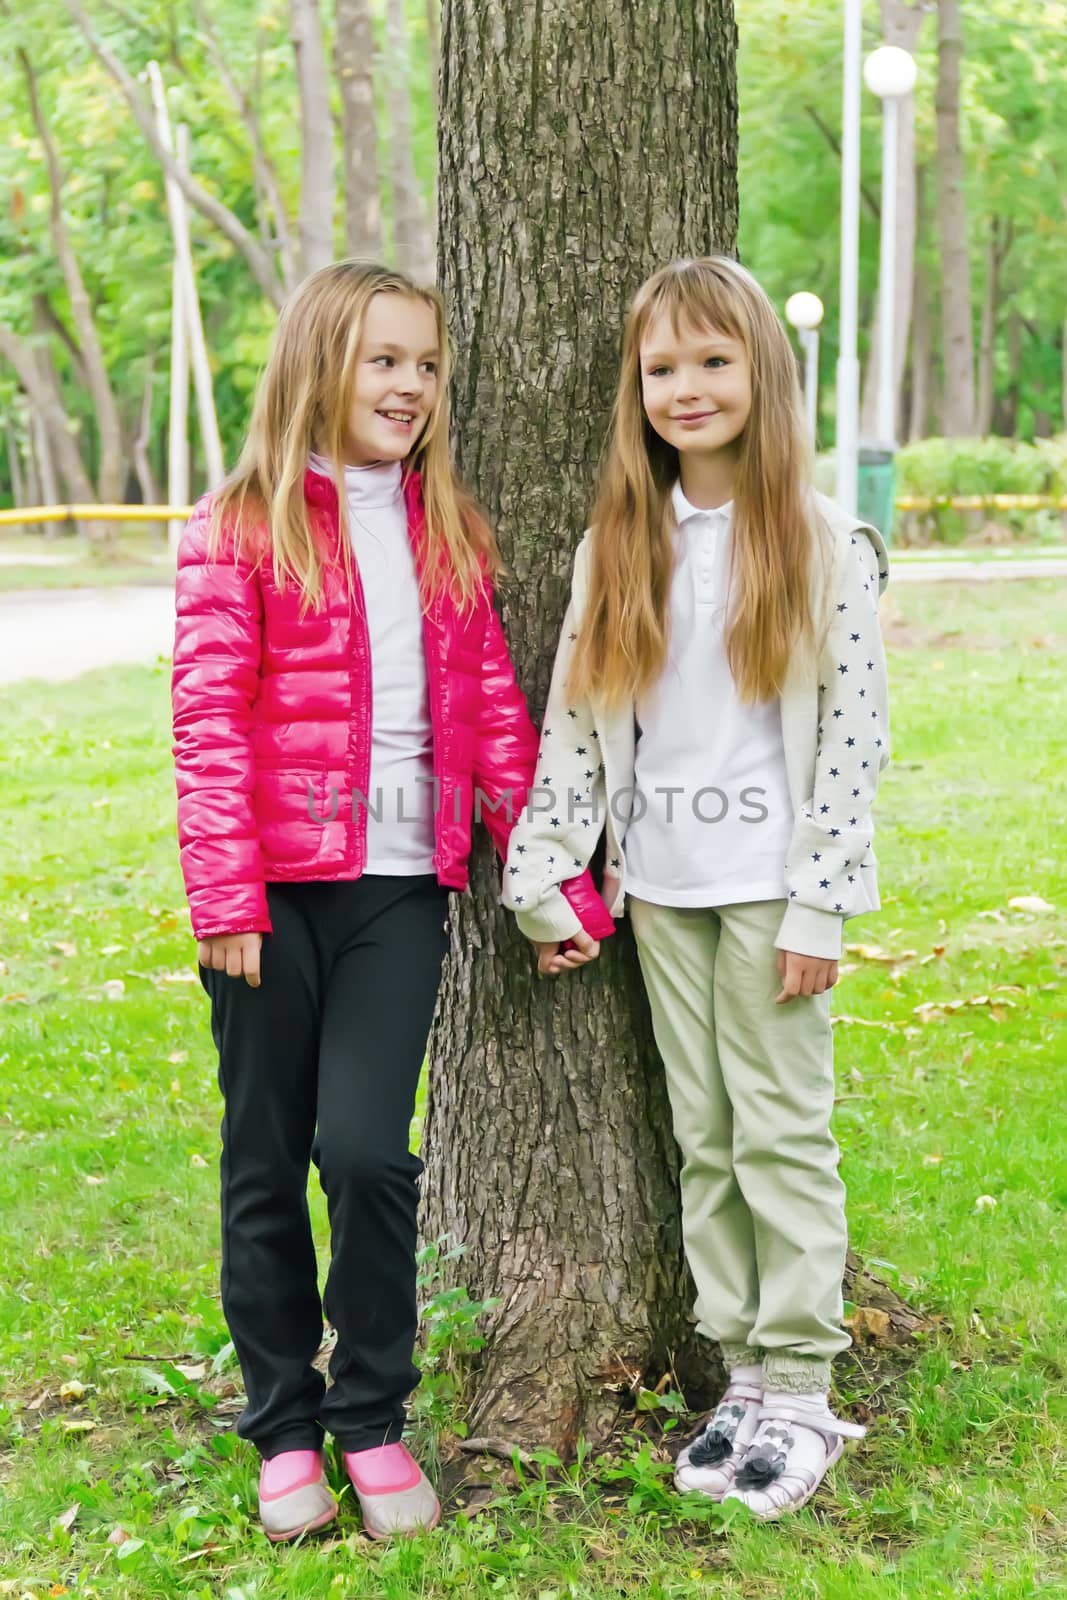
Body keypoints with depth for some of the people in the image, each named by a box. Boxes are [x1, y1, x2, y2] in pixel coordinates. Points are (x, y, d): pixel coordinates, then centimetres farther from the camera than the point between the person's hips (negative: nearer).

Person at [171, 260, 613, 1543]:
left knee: (366, 1149, -9)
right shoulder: (240, 529, -1)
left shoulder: (446, 533, 11)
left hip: (401, 884, 2)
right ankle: (285, 1430, 23)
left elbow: (494, 713, 10)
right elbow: (208, 721, -6)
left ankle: (372, 1419, 12)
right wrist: (225, 894, -12)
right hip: (279, 884, -2)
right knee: (266, 1164, 7)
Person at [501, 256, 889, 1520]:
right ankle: (745, 1375, 21)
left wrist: (821, 902, -12)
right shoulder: (617, 549, 7)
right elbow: (577, 721, 6)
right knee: (703, 1135, 10)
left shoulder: (824, 544, -5)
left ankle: (801, 1391, 12)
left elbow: (855, 730, -8)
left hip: (770, 885, -4)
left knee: (783, 1132, 1)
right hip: (662, 889, 4)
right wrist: (545, 882, 1)